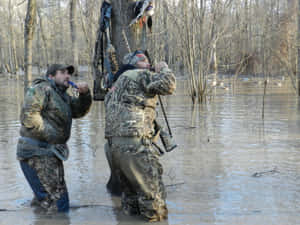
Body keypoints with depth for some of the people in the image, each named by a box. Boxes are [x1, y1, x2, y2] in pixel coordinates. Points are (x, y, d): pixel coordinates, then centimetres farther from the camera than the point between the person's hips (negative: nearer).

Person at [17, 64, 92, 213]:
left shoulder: (62, 96, 19)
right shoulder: (42, 89, -8)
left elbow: (80, 110, 16)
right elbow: (28, 115, -20)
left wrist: (85, 93, -2)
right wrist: (50, 134, -19)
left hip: (49, 154, 10)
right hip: (36, 153, -10)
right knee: (58, 207, -11)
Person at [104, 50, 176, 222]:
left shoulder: (116, 85, 28)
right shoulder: (139, 75, 0)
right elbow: (169, 85, -9)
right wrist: (164, 69, 7)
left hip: (112, 145, 9)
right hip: (133, 144, -9)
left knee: (130, 192, 19)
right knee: (152, 192, -1)